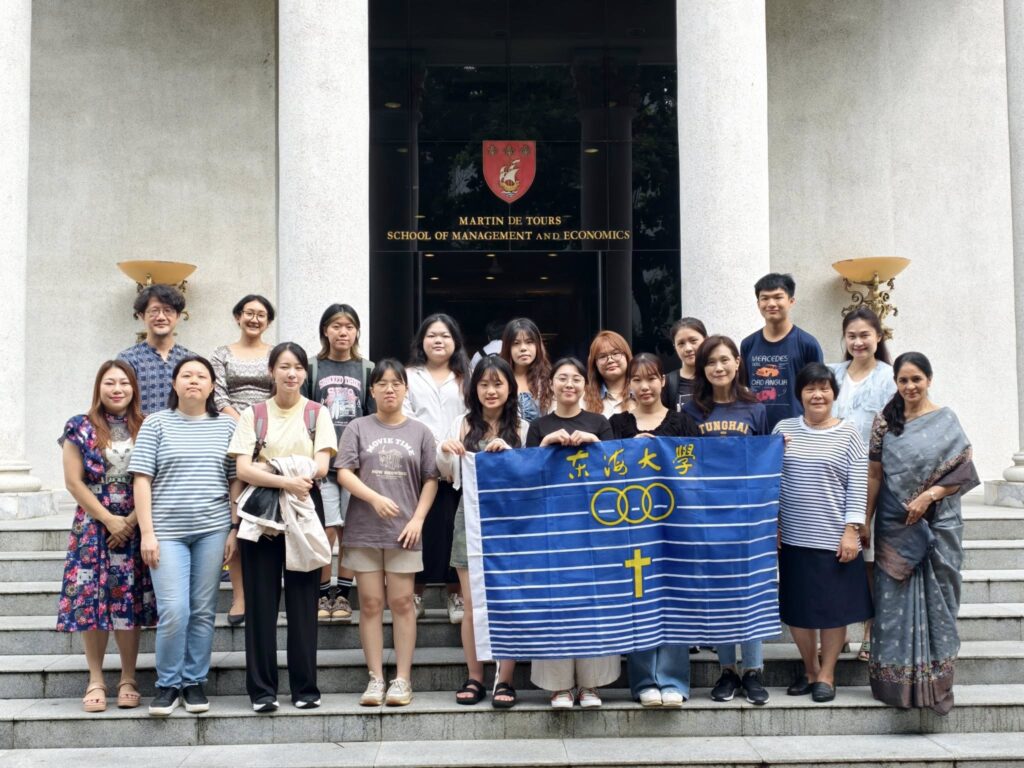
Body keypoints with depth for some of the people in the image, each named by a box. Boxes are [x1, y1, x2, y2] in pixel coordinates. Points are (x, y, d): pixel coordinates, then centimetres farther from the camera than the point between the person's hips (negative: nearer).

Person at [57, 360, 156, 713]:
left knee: (129, 603, -1)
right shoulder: (79, 428, 3)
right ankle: (95, 681, 9)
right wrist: (108, 519, -8)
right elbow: (74, 482, -2)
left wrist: (132, 520, -9)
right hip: (93, 527, 0)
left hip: (136, 529, 0)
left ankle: (128, 680, 10)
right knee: (92, 601, -2)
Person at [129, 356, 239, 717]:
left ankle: (195, 681, 18)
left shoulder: (226, 426, 9)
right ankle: (168, 684, 8)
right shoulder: (156, 424, 4)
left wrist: (235, 530, 3)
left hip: (212, 529, 2)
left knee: (203, 611, 5)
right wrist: (147, 532, -7)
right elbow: (142, 480, 0)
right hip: (167, 531, -2)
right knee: (173, 612, -9)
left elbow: (235, 481, 9)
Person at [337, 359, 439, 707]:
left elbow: (431, 480, 6)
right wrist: (375, 498, -16)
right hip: (364, 530, 0)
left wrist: (418, 519, -5)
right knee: (370, 603, 3)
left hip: (404, 531, 0)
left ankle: (402, 679, 6)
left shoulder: (420, 432, 7)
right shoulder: (358, 428, 5)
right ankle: (375, 678, 8)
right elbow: (344, 473, -2)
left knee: (402, 602, 1)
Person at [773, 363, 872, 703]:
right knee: (796, 608, 9)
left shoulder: (848, 433, -1)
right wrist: (772, 523, 4)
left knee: (833, 607, 5)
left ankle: (826, 675, 19)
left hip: (834, 539, -3)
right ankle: (810, 670, 26)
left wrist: (851, 531, -10)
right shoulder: (784, 428, 6)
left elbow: (857, 486, -4)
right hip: (793, 536, 3)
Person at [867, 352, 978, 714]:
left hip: (937, 524, -1)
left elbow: (963, 472, -3)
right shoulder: (885, 422, 5)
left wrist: (928, 496, -15)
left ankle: (936, 681, 12)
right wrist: (865, 521, 3)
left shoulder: (946, 421, 1)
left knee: (936, 599, 3)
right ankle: (897, 681, 10)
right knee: (896, 601, 2)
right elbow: (874, 475, 6)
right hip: (894, 526, 1)